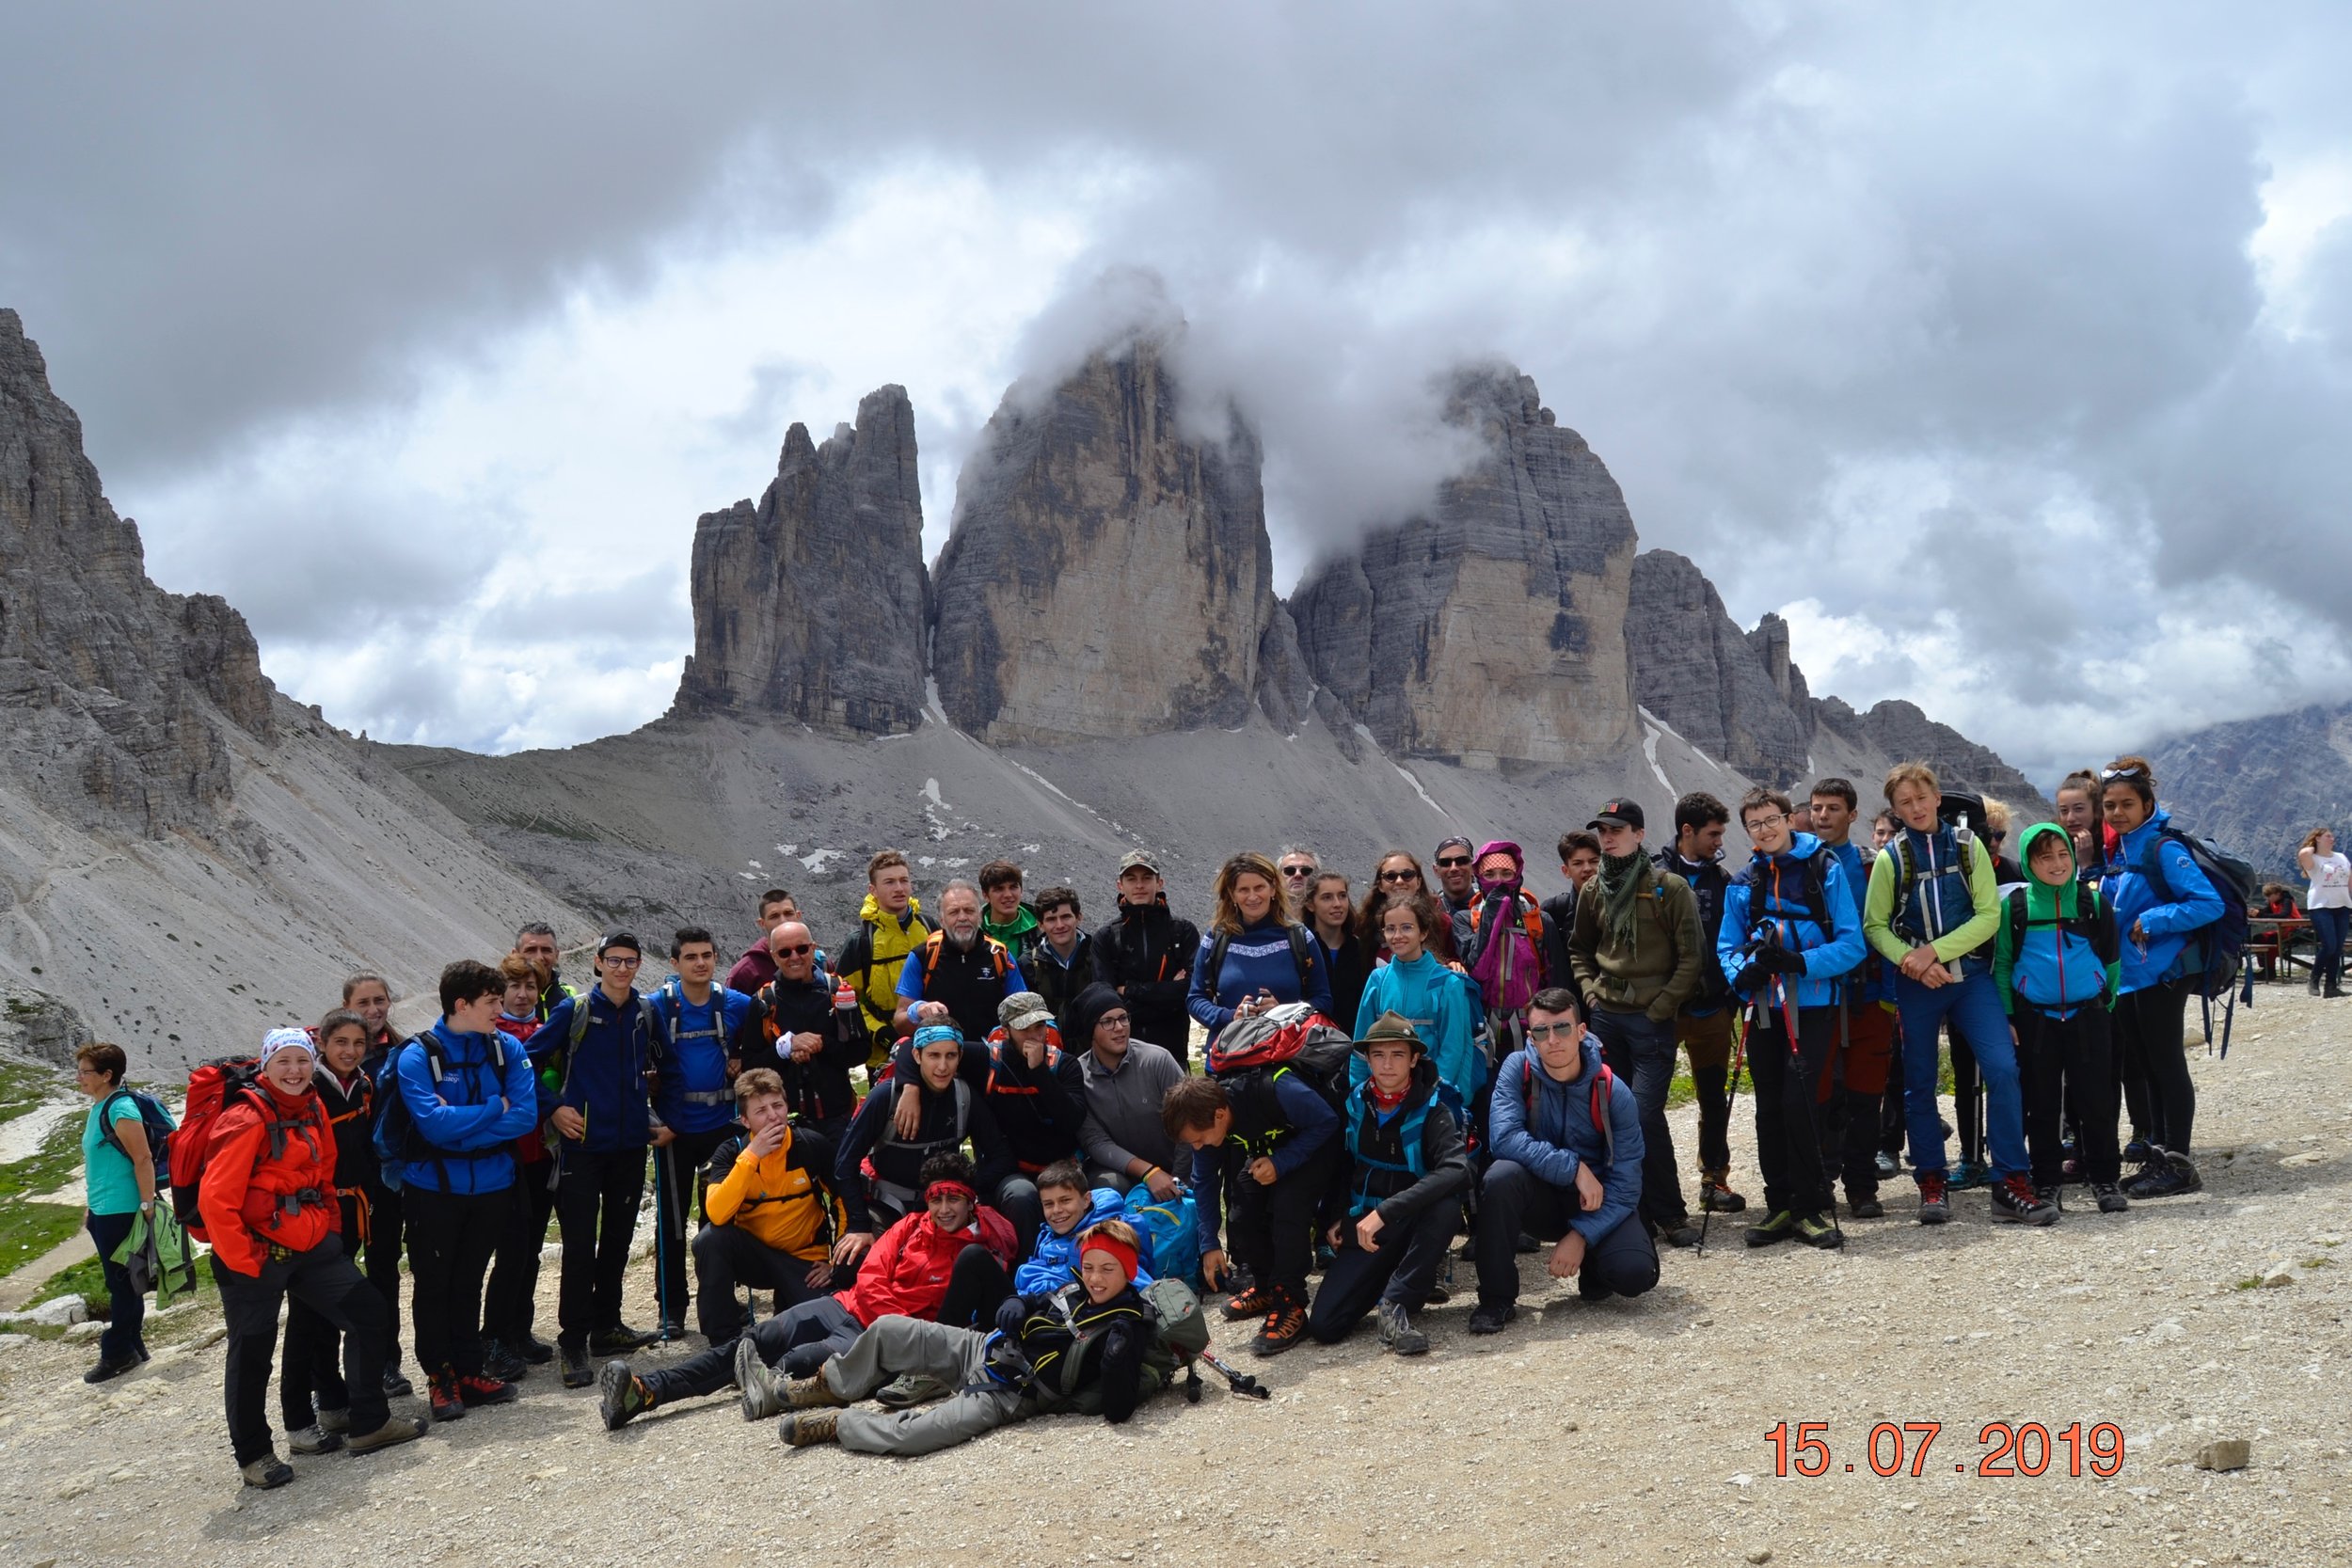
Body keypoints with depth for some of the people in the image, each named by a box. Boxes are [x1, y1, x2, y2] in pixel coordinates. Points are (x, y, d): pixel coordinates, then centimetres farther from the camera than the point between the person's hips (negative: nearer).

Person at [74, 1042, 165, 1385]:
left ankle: (118, 1353, 8)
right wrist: (89, 1205, 22)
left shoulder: (121, 1109, -17)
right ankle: (131, 1348, 24)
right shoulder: (98, 1108, 12)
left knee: (122, 1284, 0)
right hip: (102, 1212, 10)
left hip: (122, 1212, -10)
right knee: (120, 1283, 15)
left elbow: (143, 1159, -20)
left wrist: (147, 1206, -21)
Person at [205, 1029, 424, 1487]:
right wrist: (242, 1262, -17)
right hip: (256, 1253, -7)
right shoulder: (247, 1120, -16)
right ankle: (253, 1454, 20)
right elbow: (215, 1200, -19)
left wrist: (329, 1230, 12)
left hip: (312, 1246, 8)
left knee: (368, 1312, 7)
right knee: (252, 1354, 3)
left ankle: (368, 1424, 18)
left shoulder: (314, 1110, 7)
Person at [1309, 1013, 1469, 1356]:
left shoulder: (1432, 1111, -13)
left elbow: (1456, 1170, -32)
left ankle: (1395, 1304, -22)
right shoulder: (1354, 1103, 0)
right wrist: (1331, 1220, 3)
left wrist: (1386, 1211, -37)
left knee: (1447, 1203, -37)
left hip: (1415, 1225, -3)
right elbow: (1337, 1166, 15)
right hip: (1363, 1228, 3)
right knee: (1323, 1325, -16)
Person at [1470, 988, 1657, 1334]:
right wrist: (1575, 1168, -28)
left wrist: (1581, 1236, -25)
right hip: (1540, 1196, 0)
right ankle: (1496, 1298, -18)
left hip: (1597, 1204, 0)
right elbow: (1503, 1139, -26)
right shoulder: (1517, 1069, -13)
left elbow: (1624, 1185, -15)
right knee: (1501, 1176, -33)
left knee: (1635, 1272, -28)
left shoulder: (1614, 1093, -14)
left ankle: (1593, 1268, 12)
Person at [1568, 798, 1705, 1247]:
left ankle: (1669, 1213, 4)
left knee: (1646, 1113, -10)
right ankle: (1636, 1211, 16)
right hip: (1606, 1016, 5)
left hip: (1652, 1019, -5)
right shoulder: (1593, 891, 10)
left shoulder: (1670, 888, -5)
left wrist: (1661, 1006, -10)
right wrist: (1589, 988, 7)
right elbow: (1579, 948, 23)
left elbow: (1691, 958, -6)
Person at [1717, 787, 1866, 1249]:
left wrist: (1802, 963, -21)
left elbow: (1852, 943, -7)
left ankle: (1813, 1207, 0)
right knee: (1770, 1108, 9)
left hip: (1812, 1006, -5)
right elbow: (1728, 947, 11)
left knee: (1797, 1101, -14)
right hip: (1764, 1008, 5)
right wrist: (1742, 973, -12)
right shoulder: (1743, 884, 10)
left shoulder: (1824, 869, -3)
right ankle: (1782, 1206, 19)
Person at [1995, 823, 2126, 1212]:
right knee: (2043, 1105, 6)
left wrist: (2107, 1002, 5)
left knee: (2096, 1100, 4)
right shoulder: (2015, 906, 0)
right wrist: (2006, 1017, -1)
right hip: (2034, 1018, 0)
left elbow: (2112, 958, 10)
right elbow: (2002, 964, 4)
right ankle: (2046, 1184, 14)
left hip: (2088, 1015, 0)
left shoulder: (2093, 900, 3)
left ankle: (2105, 1179, 16)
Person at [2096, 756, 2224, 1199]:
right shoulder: (2117, 851, 12)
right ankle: (2158, 1154, 22)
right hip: (2128, 974, 9)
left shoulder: (2163, 849, -13)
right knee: (2141, 1067, 13)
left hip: (2162, 973, -9)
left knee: (2166, 1064, -3)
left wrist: (2153, 922, -21)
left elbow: (2209, 904, -20)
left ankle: (2178, 1163, 3)